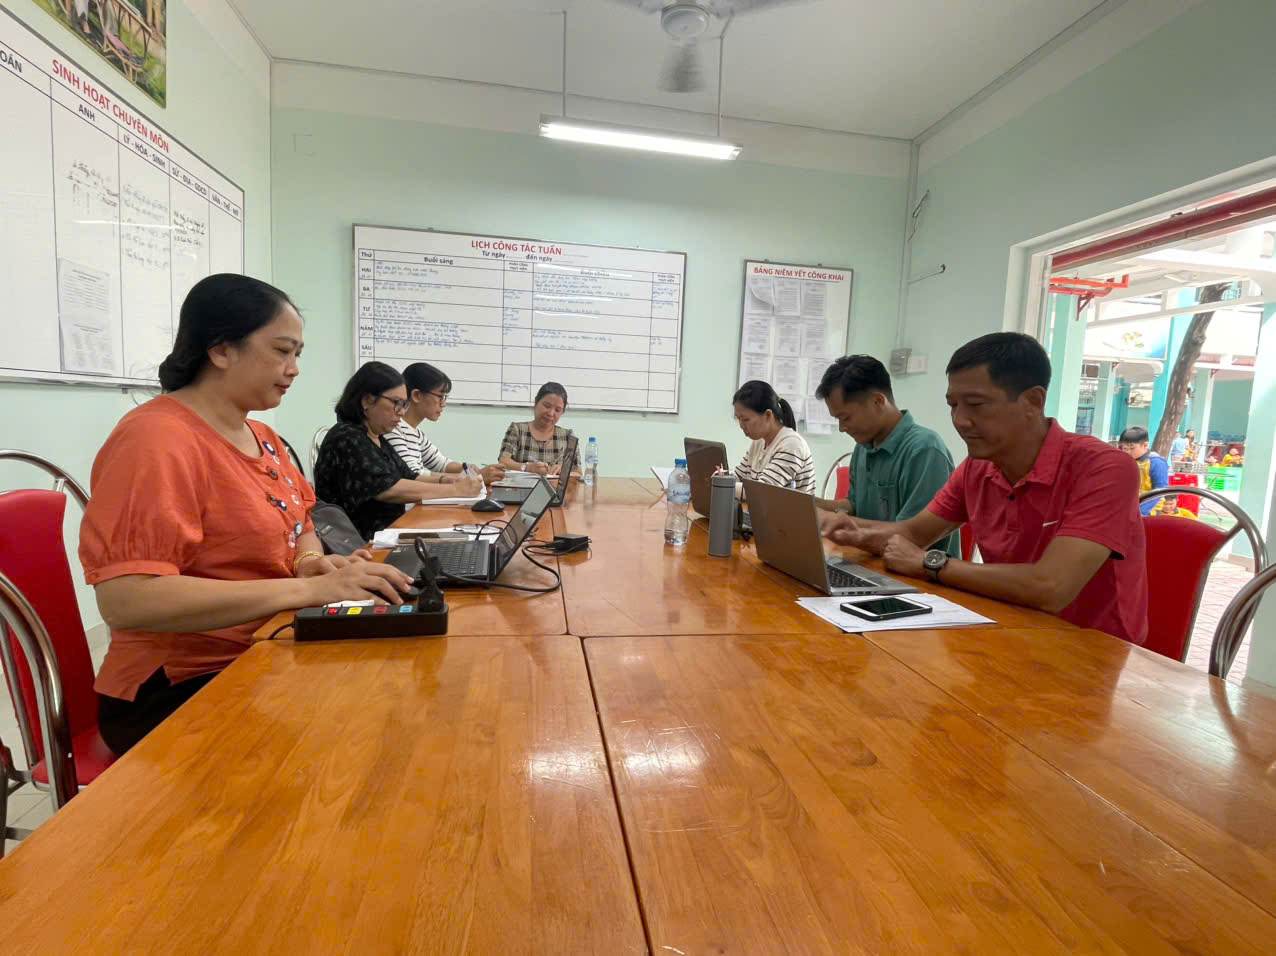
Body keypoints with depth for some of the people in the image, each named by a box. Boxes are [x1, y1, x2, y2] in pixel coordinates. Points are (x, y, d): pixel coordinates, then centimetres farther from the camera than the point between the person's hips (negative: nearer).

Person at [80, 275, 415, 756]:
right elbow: (125, 599, -27)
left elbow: (297, 523, 16)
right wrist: (307, 589, -30)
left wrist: (310, 563, -7)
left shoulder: (261, 435, 9)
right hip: (180, 690, -7)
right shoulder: (156, 440, -19)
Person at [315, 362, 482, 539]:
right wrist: (455, 490, -20)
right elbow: (389, 490, -22)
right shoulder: (346, 439, -14)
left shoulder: (377, 438, 14)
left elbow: (408, 479, 19)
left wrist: (446, 479, 0)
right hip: (360, 543, -9)